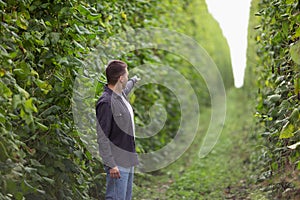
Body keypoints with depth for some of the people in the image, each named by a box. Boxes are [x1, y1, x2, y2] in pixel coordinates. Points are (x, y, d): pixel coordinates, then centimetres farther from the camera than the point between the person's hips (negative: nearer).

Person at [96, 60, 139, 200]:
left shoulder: (121, 95, 9)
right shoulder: (106, 102, -19)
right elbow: (102, 137, -21)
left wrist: (134, 80, 58)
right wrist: (111, 164, -23)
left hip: (128, 161, 10)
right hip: (117, 164, -10)